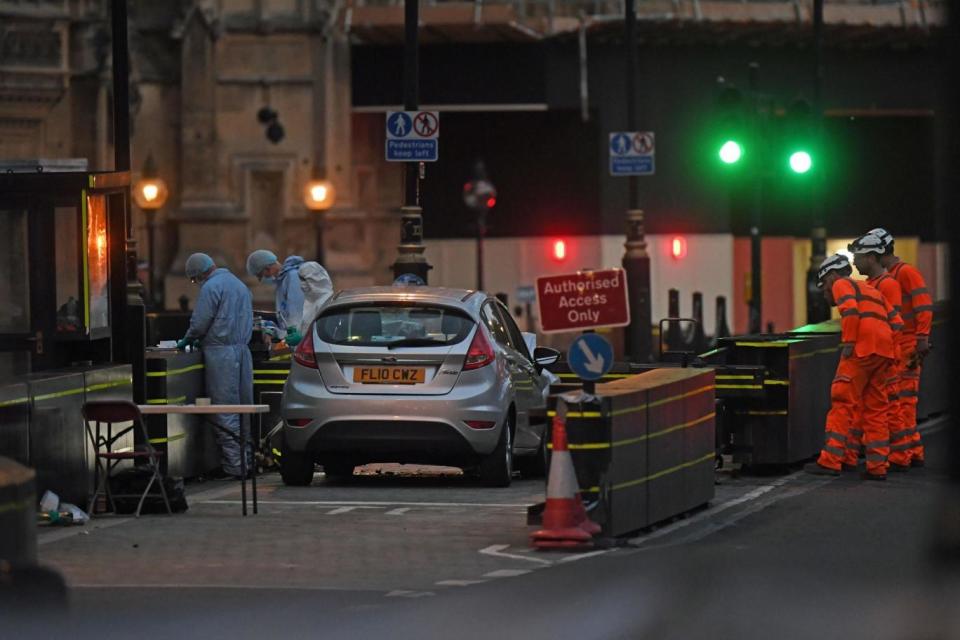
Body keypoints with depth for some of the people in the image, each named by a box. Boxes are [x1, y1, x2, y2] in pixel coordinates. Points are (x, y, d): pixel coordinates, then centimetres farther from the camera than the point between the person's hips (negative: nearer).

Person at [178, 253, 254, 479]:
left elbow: (200, 322, -13)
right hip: (243, 349, 8)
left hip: (221, 353, -8)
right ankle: (247, 458, 12)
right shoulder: (240, 285, 18)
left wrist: (187, 340, 6)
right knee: (243, 406, 11)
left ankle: (233, 464, -9)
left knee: (225, 411, -6)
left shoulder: (211, 287, -9)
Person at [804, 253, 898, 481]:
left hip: (862, 349, -8)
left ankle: (831, 460, -10)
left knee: (843, 403, -6)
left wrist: (848, 342, -15)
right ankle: (877, 466, 6)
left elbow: (850, 310, -13)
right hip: (885, 353, 8)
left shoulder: (841, 284, 8)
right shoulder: (871, 290, 31)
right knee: (875, 409, 10)